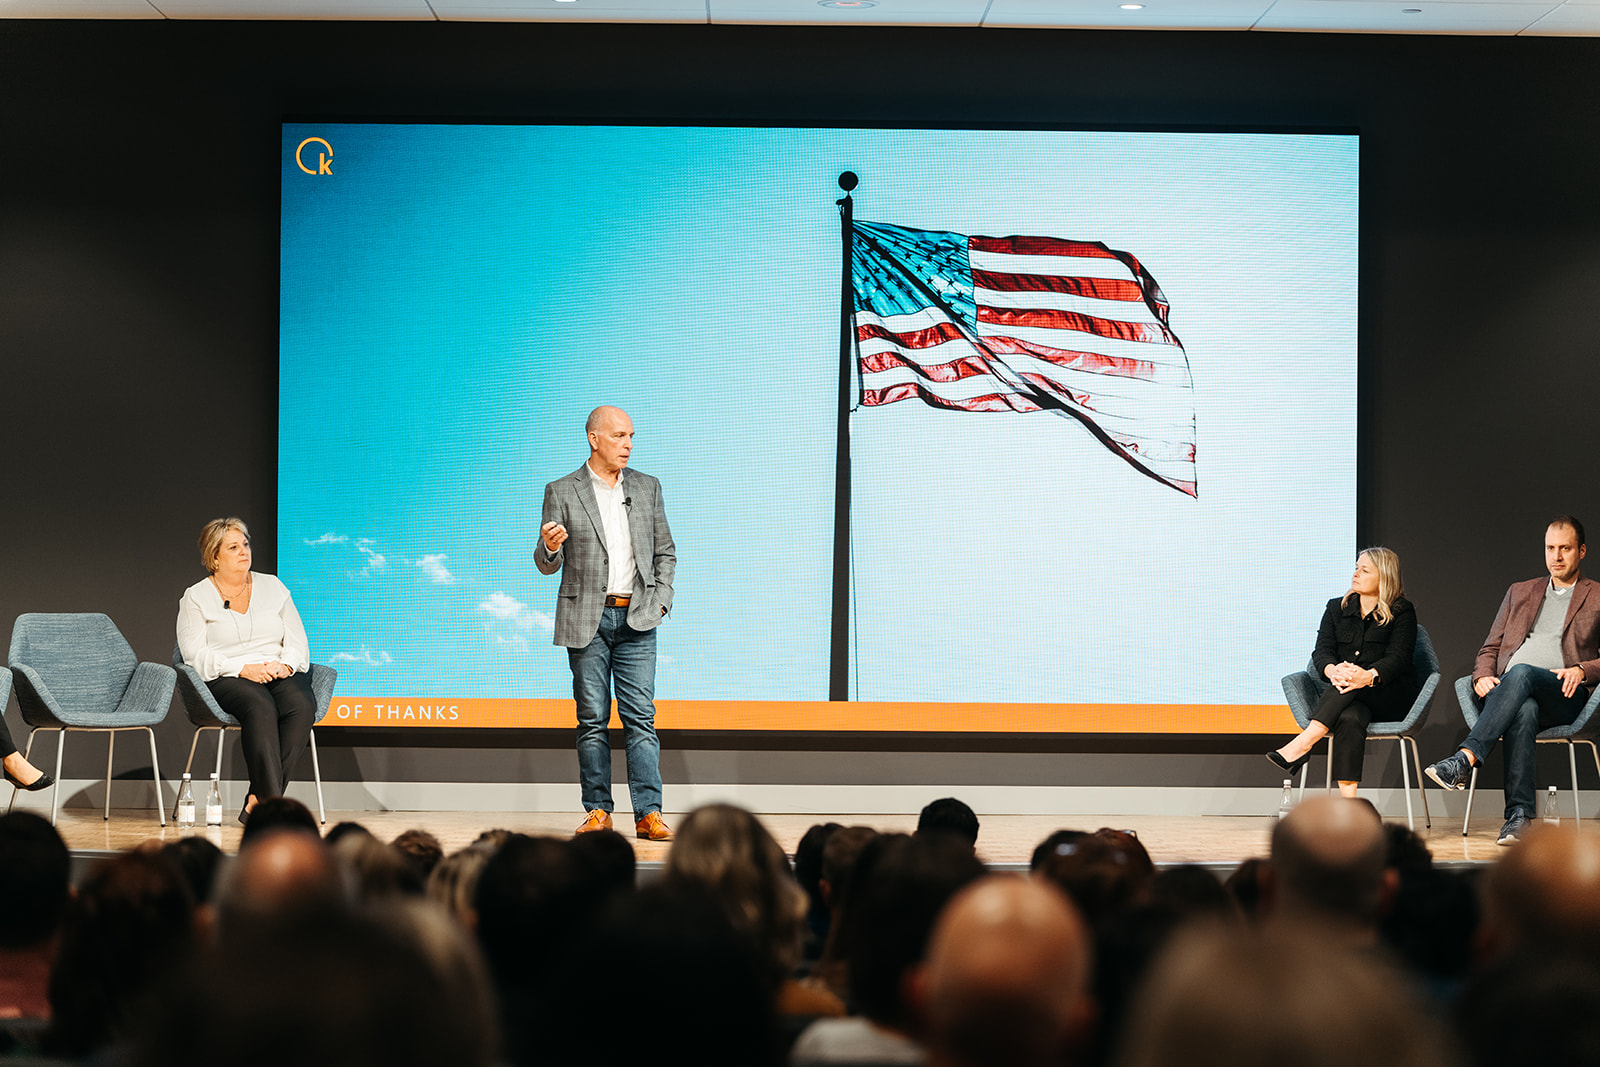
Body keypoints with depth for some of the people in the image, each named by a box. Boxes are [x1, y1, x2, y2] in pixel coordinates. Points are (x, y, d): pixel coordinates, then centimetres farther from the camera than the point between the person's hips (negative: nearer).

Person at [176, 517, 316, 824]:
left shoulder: (273, 587, 18)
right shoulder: (196, 597, 7)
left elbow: (298, 642, 14)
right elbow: (195, 654, -5)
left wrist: (285, 664, -9)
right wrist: (244, 669, -17)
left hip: (281, 674, 3)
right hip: (227, 680, -3)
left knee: (302, 705, -32)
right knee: (261, 706, -38)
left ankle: (257, 799, -33)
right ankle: (271, 799, -44)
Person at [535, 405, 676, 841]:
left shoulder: (648, 487, 11)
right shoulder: (561, 492, 2)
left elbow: (665, 551, 16)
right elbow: (547, 565, 3)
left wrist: (660, 600, 2)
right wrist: (550, 547, -20)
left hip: (636, 619, 1)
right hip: (586, 620, -1)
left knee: (640, 717, -4)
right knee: (592, 719, 2)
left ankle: (648, 813, -5)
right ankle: (598, 812, 8)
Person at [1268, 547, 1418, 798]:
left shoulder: (1402, 612, 5)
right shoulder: (1337, 608, 16)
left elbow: (1398, 657, -10)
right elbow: (1322, 650, 3)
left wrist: (1368, 676, -33)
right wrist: (1332, 671, -24)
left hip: (1389, 698, -1)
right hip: (1344, 696, 1)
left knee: (1354, 685, -36)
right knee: (1350, 718, -36)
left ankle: (1302, 744, -46)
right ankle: (1347, 805, -50)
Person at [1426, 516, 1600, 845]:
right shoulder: (1520, 592, 29)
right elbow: (1490, 648, 24)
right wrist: (1483, 676, 2)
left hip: (1563, 695, -2)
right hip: (1510, 693, 2)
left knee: (1520, 673, -38)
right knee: (1524, 712, -37)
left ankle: (1465, 759, -49)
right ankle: (1519, 815, -44)